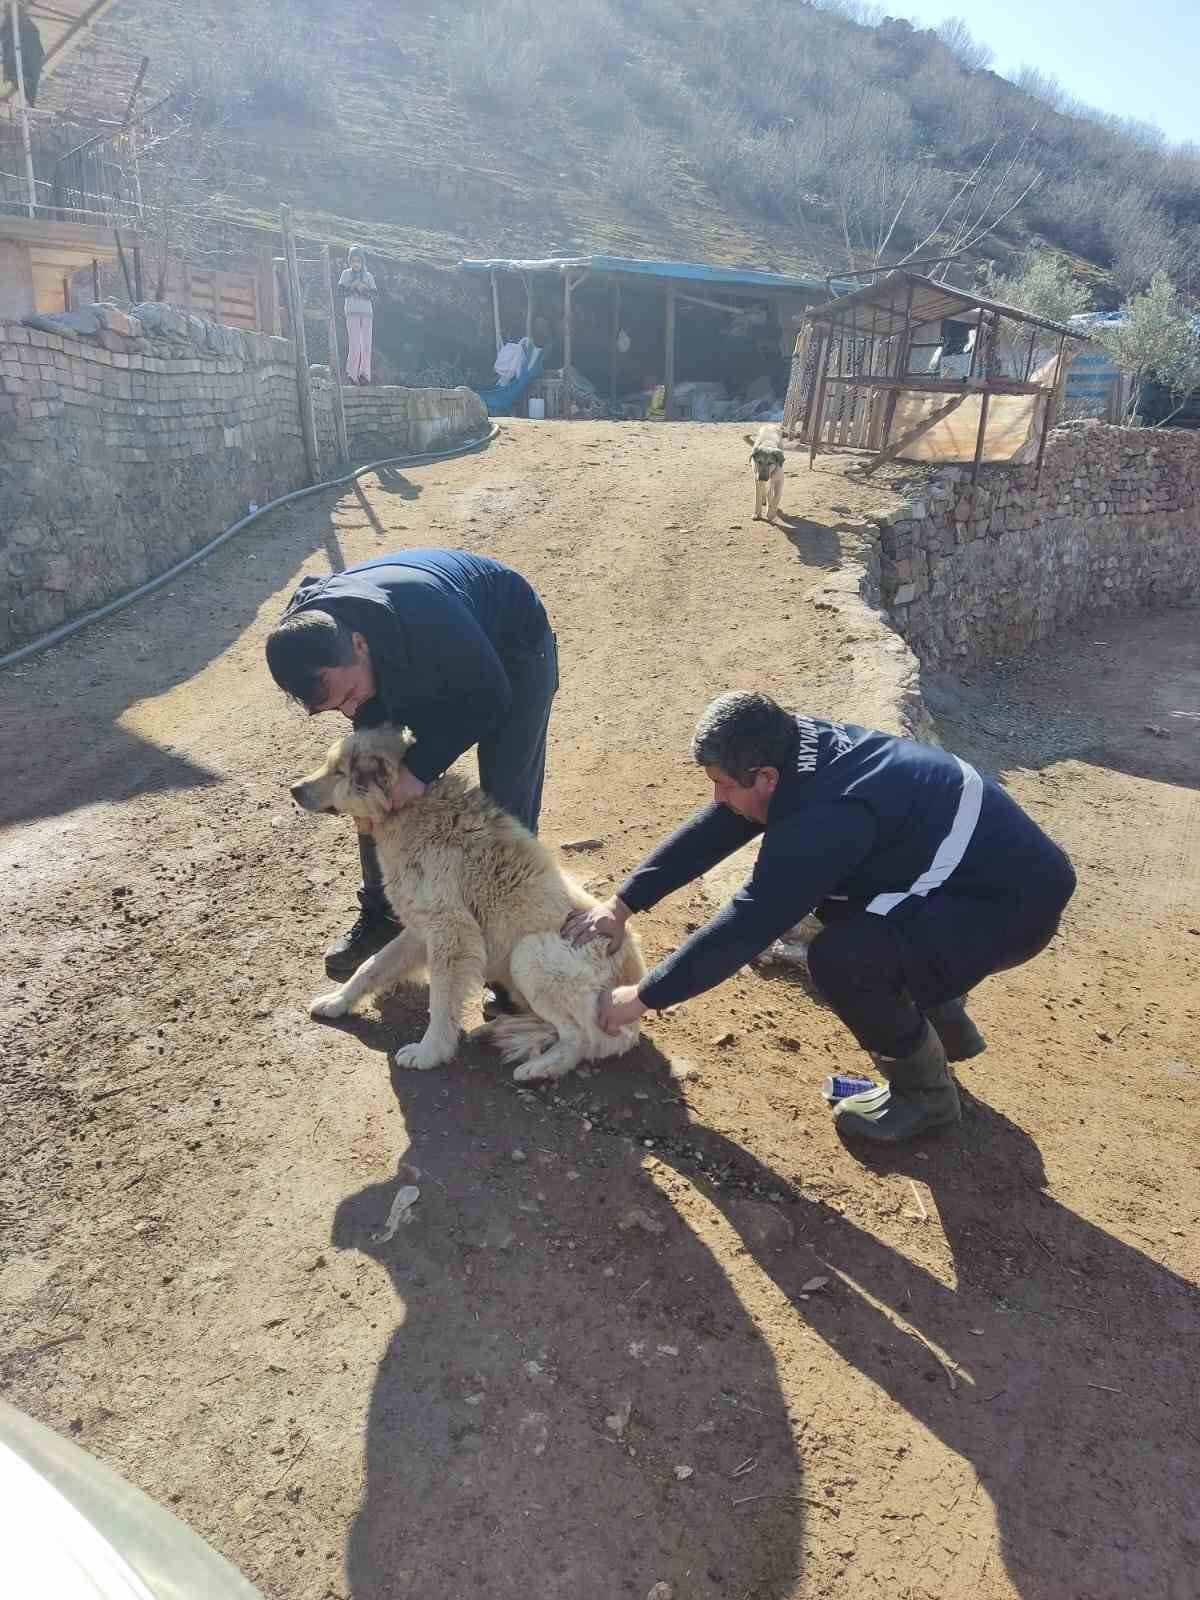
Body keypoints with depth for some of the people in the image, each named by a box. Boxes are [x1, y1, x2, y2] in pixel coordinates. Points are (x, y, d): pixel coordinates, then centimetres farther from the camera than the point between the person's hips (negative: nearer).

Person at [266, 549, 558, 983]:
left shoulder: (426, 621, -45)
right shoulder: (306, 636, -25)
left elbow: (489, 699, -27)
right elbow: (370, 713, -7)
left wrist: (422, 766, -30)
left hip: (512, 646, -5)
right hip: (425, 664, 6)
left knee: (507, 808, -7)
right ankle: (380, 915, 24)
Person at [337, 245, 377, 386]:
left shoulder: (368, 276, 15)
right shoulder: (346, 274, 11)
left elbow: (375, 295, 9)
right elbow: (340, 292, 4)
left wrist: (365, 289, -7)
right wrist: (352, 286, -9)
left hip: (367, 312, 2)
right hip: (352, 312, -2)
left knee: (366, 345, -3)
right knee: (355, 345, -12)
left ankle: (364, 374, 4)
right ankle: (351, 372, 2)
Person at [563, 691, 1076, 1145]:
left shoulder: (825, 818, -32)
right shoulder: (803, 745, -4)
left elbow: (745, 926, -28)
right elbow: (710, 832, 2)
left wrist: (643, 997, -17)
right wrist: (623, 904, 1)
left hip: (1016, 900, -10)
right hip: (987, 853, 10)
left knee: (840, 958, -25)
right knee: (832, 892, 15)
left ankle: (925, 1090, 3)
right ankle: (943, 1020, 25)